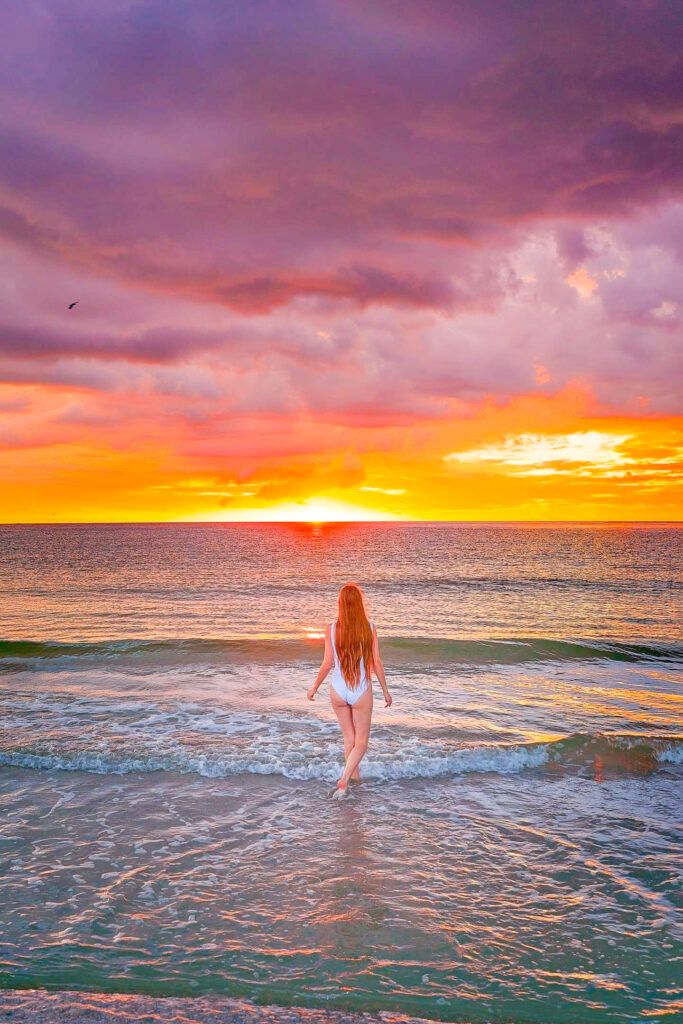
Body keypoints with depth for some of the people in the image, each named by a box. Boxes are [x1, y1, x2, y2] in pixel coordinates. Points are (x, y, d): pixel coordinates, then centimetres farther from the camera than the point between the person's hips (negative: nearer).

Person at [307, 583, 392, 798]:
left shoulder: (332, 629, -10)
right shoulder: (369, 628, -11)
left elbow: (327, 664, -7)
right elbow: (376, 663, -6)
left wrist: (314, 687, 9)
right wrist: (385, 690, 6)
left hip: (338, 691, 2)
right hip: (362, 691, -2)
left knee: (349, 737, 22)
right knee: (361, 742, 11)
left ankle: (355, 775, 35)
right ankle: (344, 780, -6)